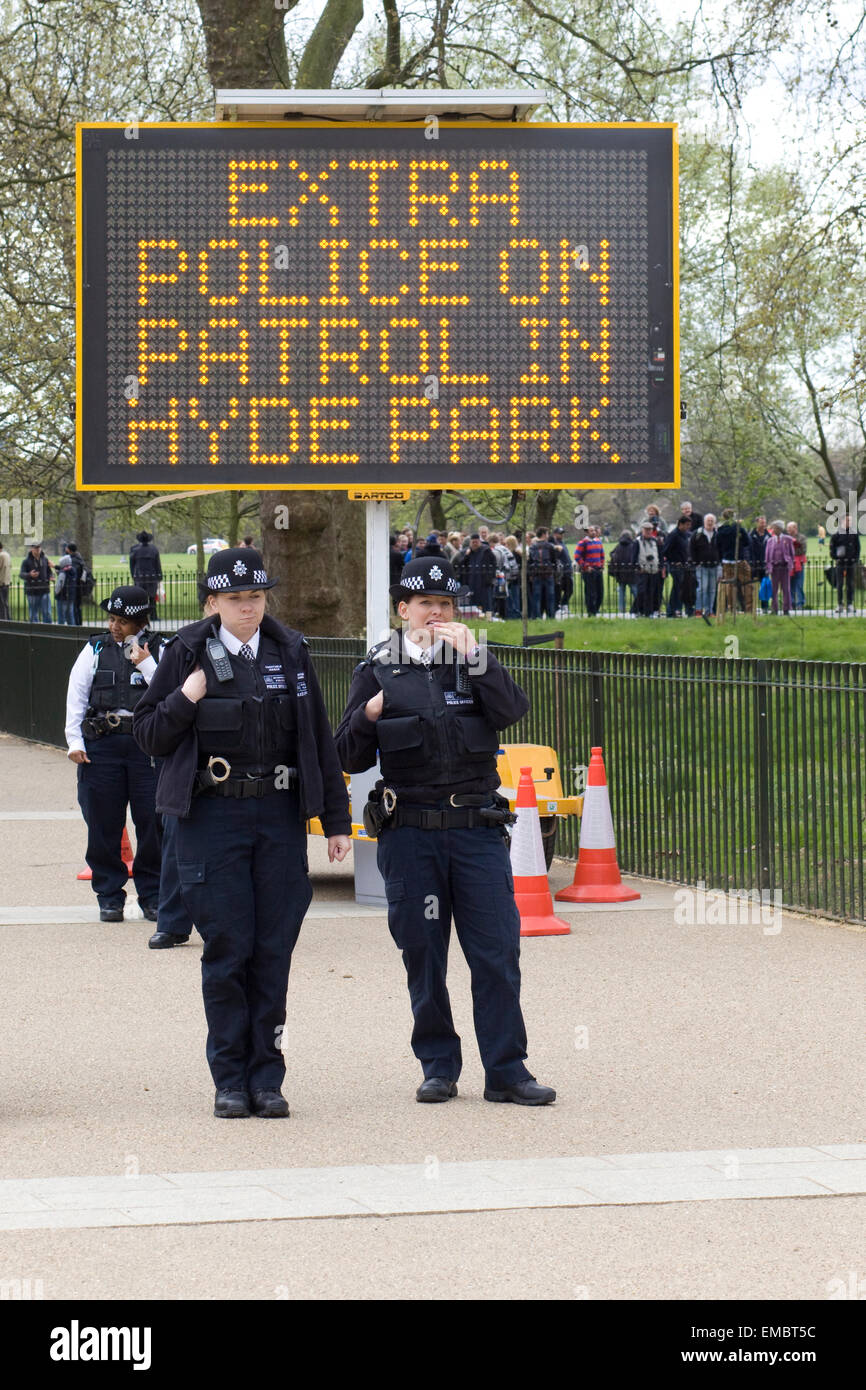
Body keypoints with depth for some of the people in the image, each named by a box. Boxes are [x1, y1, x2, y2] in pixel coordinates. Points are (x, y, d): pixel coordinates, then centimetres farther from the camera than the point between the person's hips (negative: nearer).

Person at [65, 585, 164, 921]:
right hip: (100, 745, 2)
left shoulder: (158, 650, 6)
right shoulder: (95, 650, 11)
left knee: (152, 823, -1)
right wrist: (75, 742, 0)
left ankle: (152, 896, 10)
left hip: (147, 745, -2)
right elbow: (76, 696, 9)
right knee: (103, 825, 3)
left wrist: (145, 664, -11)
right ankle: (109, 897, 13)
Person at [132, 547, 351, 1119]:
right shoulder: (188, 653, 2)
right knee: (228, 950, -2)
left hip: (280, 814, 2)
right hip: (212, 814, -2)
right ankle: (231, 1080, 7)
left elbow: (319, 737, 11)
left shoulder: (290, 652, 7)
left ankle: (266, 1078, 10)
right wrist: (185, 700, -14)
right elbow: (149, 735, 5)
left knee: (273, 952, 2)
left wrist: (336, 820, 10)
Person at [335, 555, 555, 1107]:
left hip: (477, 831, 0)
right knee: (423, 954, 4)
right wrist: (368, 717, -11)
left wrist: (471, 656, -16)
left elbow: (513, 710, -10)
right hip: (409, 831, 0)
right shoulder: (378, 670, 8)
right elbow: (351, 758, 7)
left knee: (498, 951, -4)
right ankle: (439, 1067, 16)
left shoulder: (476, 661, 9)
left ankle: (506, 1070, 1)